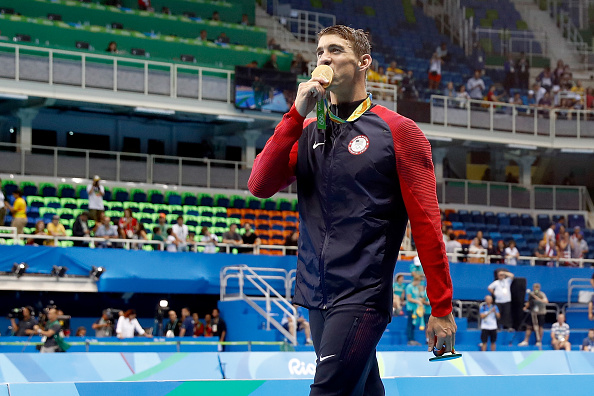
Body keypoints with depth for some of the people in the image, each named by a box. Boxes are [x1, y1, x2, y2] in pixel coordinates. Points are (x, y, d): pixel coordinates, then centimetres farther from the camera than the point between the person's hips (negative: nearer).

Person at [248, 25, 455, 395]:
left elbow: (426, 222, -5)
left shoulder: (398, 131, -3)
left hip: (363, 296, -6)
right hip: (317, 298, 6)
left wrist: (442, 308, -8)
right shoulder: (306, 132, 13)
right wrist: (297, 114, -7)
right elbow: (260, 185, -1)